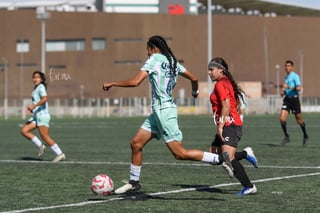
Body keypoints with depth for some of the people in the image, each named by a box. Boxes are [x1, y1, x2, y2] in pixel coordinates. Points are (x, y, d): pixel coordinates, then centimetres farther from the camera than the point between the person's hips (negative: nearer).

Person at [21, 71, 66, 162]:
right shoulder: (35, 88, 19)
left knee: (45, 136, -12)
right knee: (24, 131, 0)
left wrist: (34, 106, -28)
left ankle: (60, 154, -7)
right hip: (36, 116, 10)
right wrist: (33, 109, 15)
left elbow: (45, 99, -25)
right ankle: (40, 146, 4)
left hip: (42, 115, -10)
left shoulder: (41, 87, -9)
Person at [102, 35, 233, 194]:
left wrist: (112, 84, -7)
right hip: (157, 111, 9)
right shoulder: (172, 61, 12)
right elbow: (193, 78, 19)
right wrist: (195, 91, 41)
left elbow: (135, 82, -18)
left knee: (180, 154, -8)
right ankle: (134, 182, 19)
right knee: (136, 143, 11)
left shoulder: (154, 60, -10)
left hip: (164, 111, -9)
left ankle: (220, 158, -9)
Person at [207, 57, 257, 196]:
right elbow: (237, 104, 24)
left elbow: (226, 106, -20)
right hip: (230, 126, 10)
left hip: (229, 126, -10)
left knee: (229, 159, -15)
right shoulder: (227, 83, 19)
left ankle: (249, 187, -12)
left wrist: (221, 126, -21)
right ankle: (245, 154, 11)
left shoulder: (220, 85, -11)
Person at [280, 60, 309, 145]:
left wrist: (288, 87, -28)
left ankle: (305, 136, 27)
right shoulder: (286, 77, 13)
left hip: (294, 99, -6)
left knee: (299, 120, 6)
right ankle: (287, 137, 1)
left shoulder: (295, 76, -11)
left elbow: (299, 88, -22)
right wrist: (283, 92, 8)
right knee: (282, 118, -9)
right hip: (287, 99, 6)